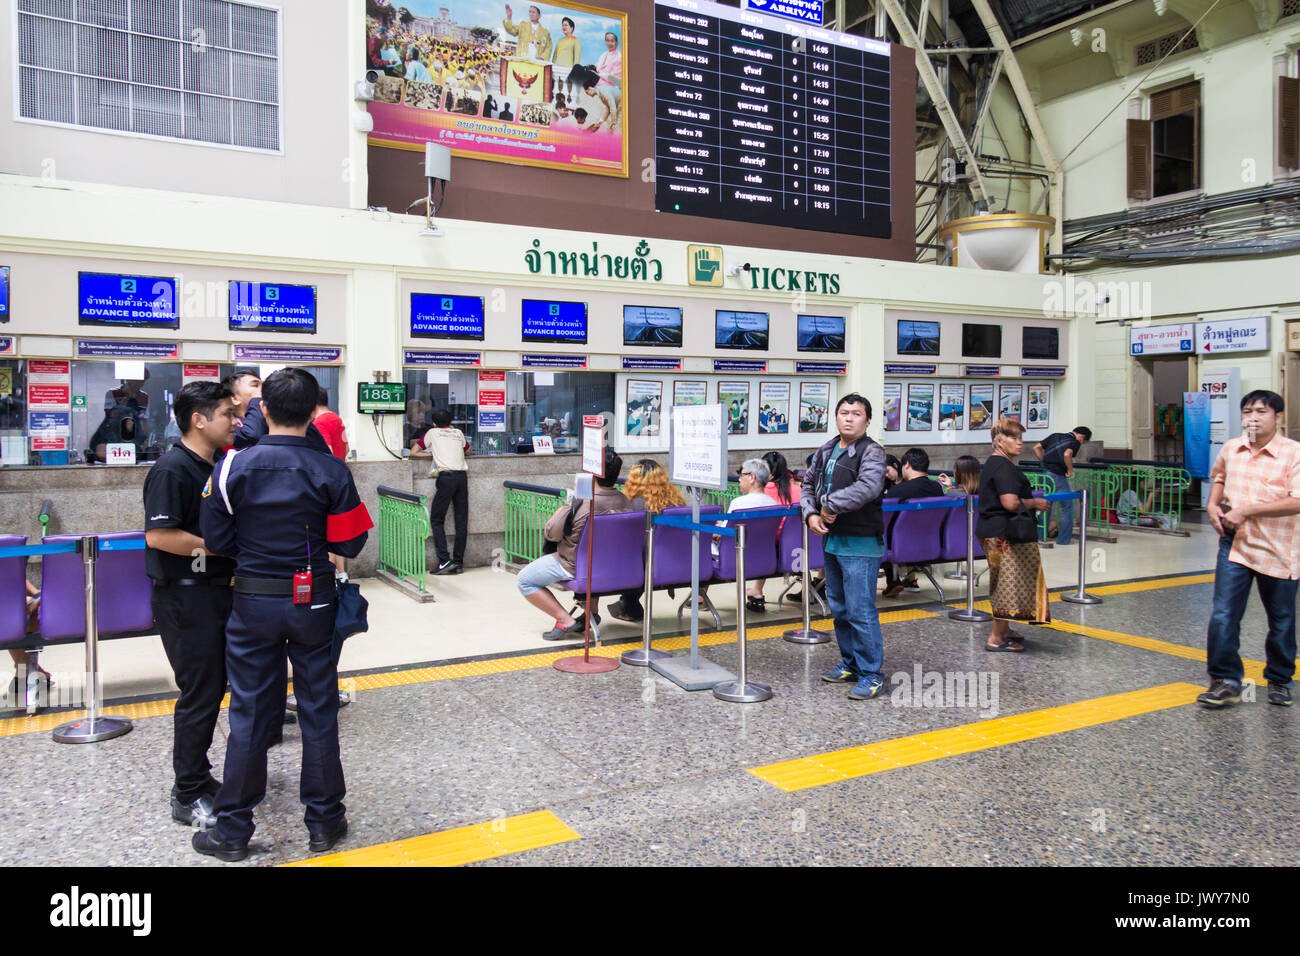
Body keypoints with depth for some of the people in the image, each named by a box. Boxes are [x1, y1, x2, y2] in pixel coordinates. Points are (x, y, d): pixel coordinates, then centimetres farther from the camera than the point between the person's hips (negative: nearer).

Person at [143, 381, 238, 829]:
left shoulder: (221, 464, 11)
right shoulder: (172, 469, -17)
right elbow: (159, 535, -24)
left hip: (218, 591, 9)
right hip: (185, 598, -9)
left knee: (213, 689, 16)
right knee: (199, 694, -2)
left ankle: (198, 776, 31)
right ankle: (189, 796, 11)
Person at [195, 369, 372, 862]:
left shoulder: (233, 467, -8)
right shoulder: (331, 471, -10)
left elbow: (217, 540, -3)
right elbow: (350, 544, -7)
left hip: (253, 603, 1)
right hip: (313, 603, 0)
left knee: (249, 713, 10)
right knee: (318, 711, 11)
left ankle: (233, 830, 21)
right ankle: (324, 821, 23)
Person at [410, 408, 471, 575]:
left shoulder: (433, 432, 13)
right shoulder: (458, 433, 21)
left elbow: (413, 452, 16)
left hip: (446, 476, -4)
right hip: (462, 476, 4)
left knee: (436, 520, 2)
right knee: (461, 521, 6)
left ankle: (445, 560, -9)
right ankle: (458, 563, 8)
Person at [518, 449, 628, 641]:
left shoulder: (579, 504, -28)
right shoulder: (625, 502, -11)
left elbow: (551, 534, -15)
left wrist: (559, 512, 6)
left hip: (575, 567, -6)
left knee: (524, 580, 10)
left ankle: (565, 620, -1)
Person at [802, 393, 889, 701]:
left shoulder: (871, 452, -12)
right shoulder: (825, 452, 13)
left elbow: (868, 487, -28)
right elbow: (809, 485, 17)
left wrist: (830, 506, -21)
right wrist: (811, 514, -2)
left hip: (860, 544, -8)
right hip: (832, 539, 8)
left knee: (861, 612, -6)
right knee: (839, 608, 18)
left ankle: (871, 675, 5)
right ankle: (850, 663, 32)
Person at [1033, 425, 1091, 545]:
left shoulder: (1055, 436, 16)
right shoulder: (1075, 442, -4)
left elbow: (1036, 448, 15)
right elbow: (1067, 454, -25)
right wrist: (1070, 470, -11)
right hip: (1057, 476, -6)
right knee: (1067, 507, 8)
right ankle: (1063, 539, 9)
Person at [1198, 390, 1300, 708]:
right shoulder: (1231, 449, 5)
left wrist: (1247, 510, -23)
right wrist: (1213, 504, 9)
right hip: (1234, 544, 4)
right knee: (1223, 615, -4)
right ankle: (1226, 681, 6)